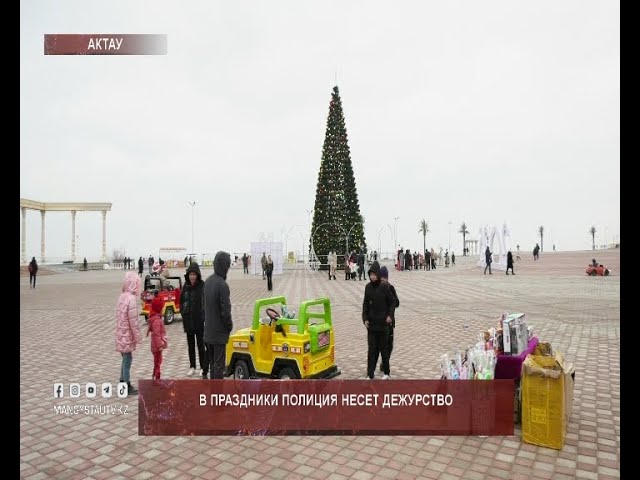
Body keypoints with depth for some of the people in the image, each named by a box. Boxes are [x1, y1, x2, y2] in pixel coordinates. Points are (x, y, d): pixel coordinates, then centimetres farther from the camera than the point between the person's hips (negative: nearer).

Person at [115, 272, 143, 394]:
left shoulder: (122, 296, 6)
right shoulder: (131, 298, -20)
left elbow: (120, 317, 12)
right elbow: (133, 320, -20)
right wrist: (138, 337, -12)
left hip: (121, 334, 9)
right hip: (127, 335, -8)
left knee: (125, 359, 19)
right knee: (128, 359, 2)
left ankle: (123, 383, 29)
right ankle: (127, 387, 11)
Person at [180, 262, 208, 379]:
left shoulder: (202, 286, -11)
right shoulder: (186, 286, 5)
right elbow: (182, 300, 15)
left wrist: (203, 316, -18)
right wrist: (183, 311, 2)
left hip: (199, 320, -5)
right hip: (188, 320, 5)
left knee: (201, 344, 2)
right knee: (190, 344, 15)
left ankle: (204, 368, 13)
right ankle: (192, 366, 27)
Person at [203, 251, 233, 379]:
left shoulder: (207, 281, 3)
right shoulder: (222, 285, -22)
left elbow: (203, 303, 11)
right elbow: (225, 310, -21)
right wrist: (230, 326, -5)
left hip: (208, 329, 8)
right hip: (220, 330, -8)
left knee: (212, 360, 19)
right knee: (219, 363, 2)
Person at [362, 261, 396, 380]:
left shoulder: (384, 287, -9)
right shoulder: (368, 287, 0)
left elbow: (392, 302, -1)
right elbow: (365, 304, 6)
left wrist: (390, 315, -12)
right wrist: (365, 318, -2)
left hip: (383, 323, -2)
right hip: (371, 323, 2)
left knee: (384, 348, 10)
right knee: (372, 349, 3)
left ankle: (386, 372, 27)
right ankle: (370, 375, 9)